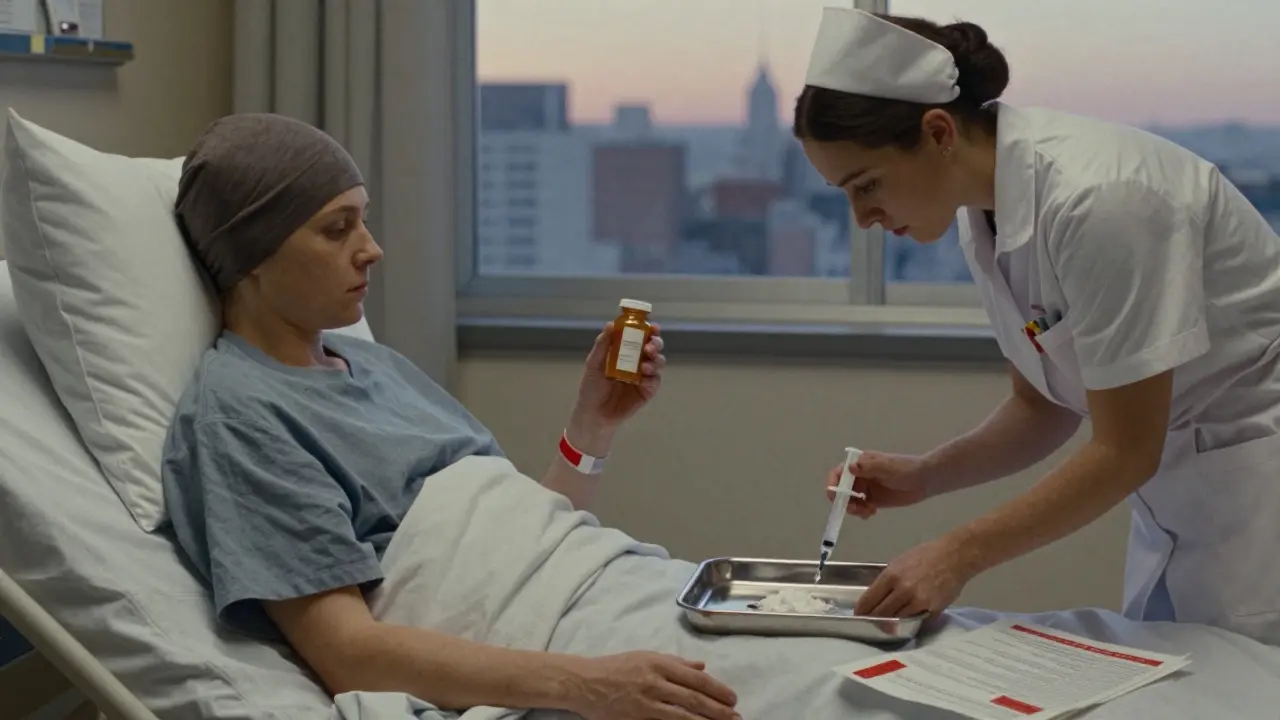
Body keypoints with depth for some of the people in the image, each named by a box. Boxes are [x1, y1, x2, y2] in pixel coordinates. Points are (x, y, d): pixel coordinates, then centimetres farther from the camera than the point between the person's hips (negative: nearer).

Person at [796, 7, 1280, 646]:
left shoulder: (1093, 197, -27)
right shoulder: (982, 212, -2)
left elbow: (1124, 451, -21)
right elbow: (1042, 407, 9)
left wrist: (962, 553, -17)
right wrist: (923, 475, -6)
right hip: (1175, 482, 7)